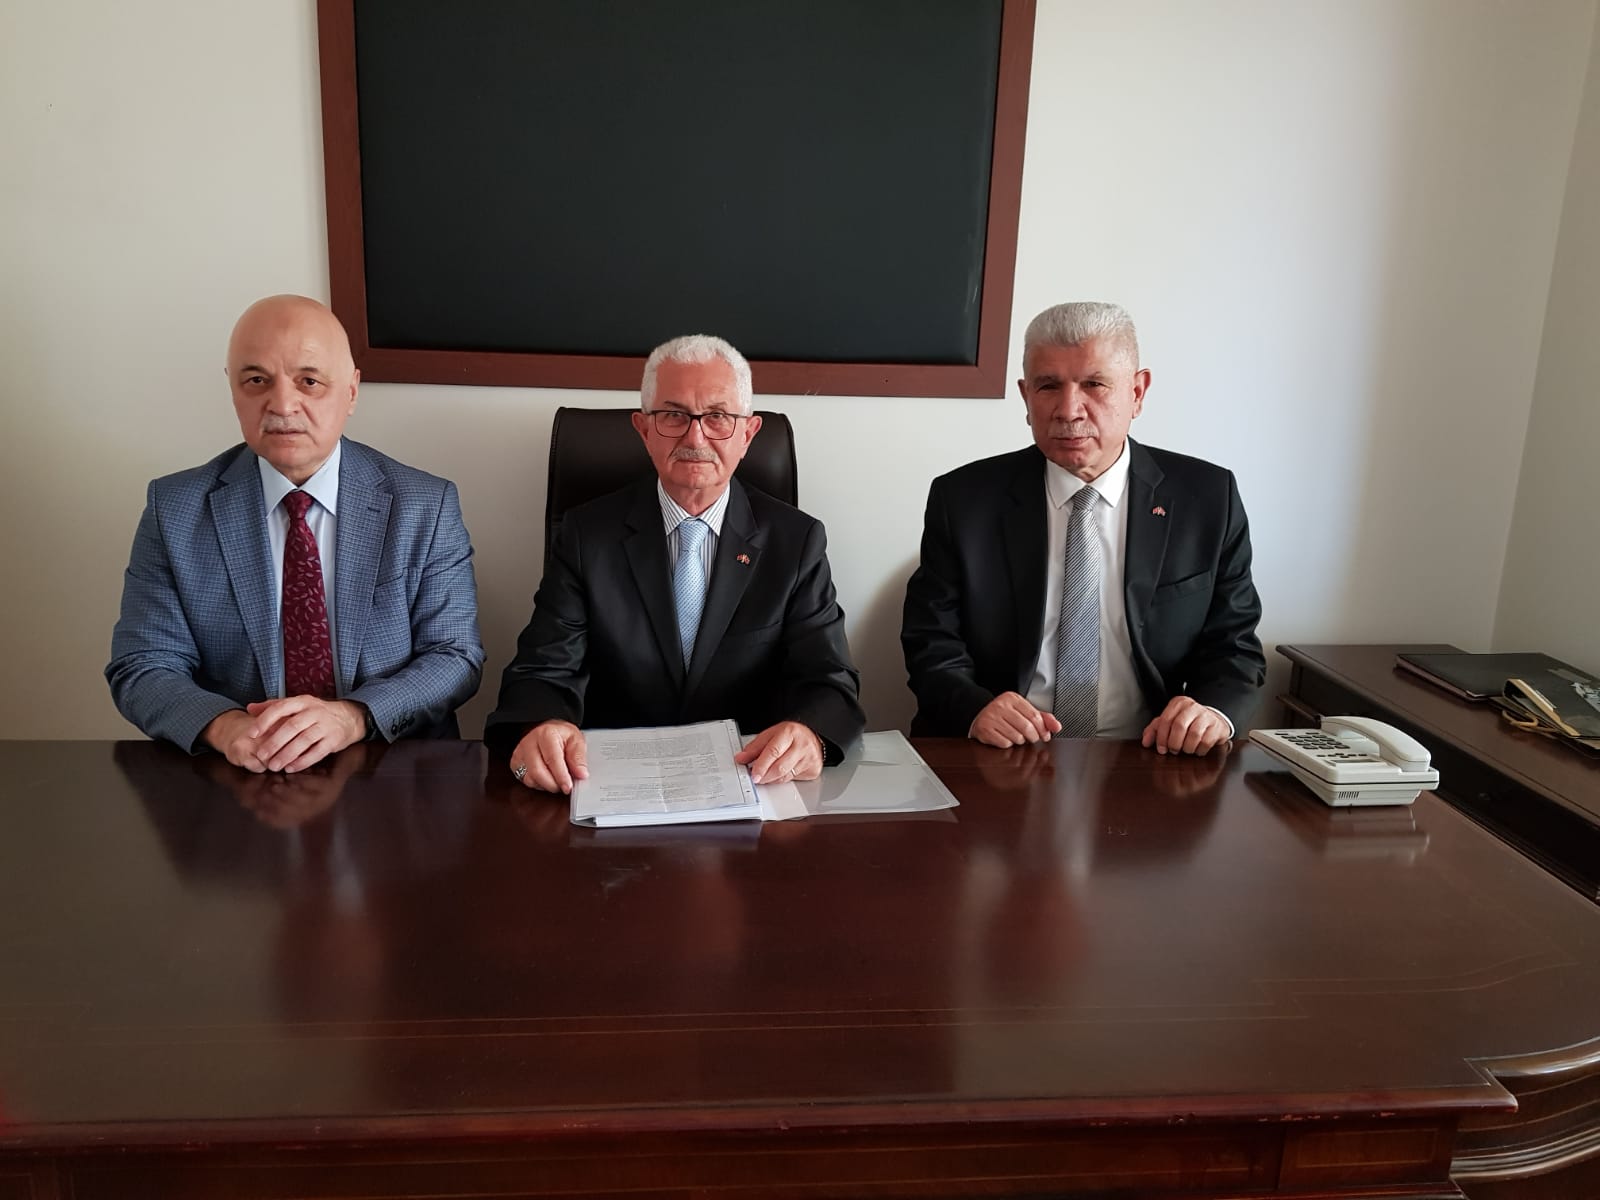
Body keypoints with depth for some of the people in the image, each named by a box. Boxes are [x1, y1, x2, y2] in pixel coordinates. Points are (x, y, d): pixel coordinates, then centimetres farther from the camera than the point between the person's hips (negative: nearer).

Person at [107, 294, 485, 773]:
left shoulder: (428, 506, -1)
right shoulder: (174, 508, 2)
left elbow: (455, 656, -3)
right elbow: (141, 668, 1)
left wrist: (351, 717, -21)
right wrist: (223, 726, -20)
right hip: (236, 784, 1)